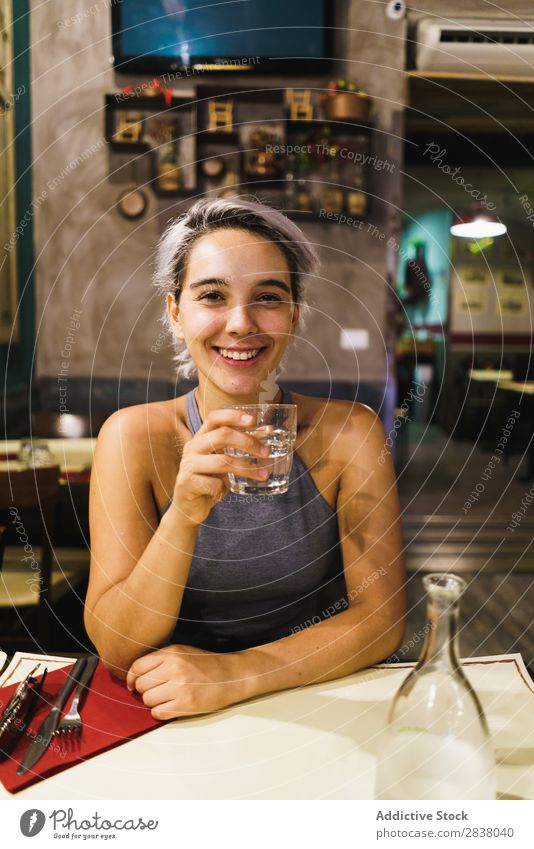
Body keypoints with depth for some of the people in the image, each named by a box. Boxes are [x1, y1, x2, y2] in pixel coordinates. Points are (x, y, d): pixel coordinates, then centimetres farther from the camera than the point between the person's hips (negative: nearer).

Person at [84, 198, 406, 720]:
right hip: (172, 719, 0)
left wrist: (236, 673, -22)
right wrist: (183, 516, -29)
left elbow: (381, 618, -10)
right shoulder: (134, 437, -9)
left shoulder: (348, 431, -8)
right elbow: (118, 651, -13)